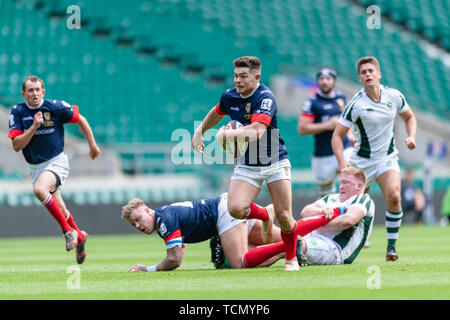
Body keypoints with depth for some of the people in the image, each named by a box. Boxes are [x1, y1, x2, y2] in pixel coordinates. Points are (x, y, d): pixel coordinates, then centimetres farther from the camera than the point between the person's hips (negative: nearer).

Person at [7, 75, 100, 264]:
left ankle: (67, 230, -19)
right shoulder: (17, 112, -7)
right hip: (35, 167, 4)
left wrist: (92, 145, 8)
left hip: (56, 162, -4)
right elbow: (16, 146, -12)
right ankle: (79, 237, 39)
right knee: (60, 211, 11)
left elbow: (80, 120, 4)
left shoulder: (55, 107, -12)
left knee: (39, 189, -33)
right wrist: (34, 127, -24)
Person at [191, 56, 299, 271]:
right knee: (235, 208, -19)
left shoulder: (266, 98, -20)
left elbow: (257, 131, -34)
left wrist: (227, 135, -31)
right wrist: (200, 131, 25)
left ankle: (291, 259, 19)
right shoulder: (229, 96, 0)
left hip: (275, 163, -4)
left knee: (284, 217, -7)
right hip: (246, 166, 4)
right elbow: (217, 113, 25)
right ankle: (263, 216, 15)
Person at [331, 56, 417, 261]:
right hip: (361, 161, -1)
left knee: (394, 197, -23)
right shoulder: (356, 104, -15)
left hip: (387, 158, 1)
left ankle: (391, 245, -11)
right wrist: (342, 161, -27)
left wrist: (411, 137, -3)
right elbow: (337, 135, -12)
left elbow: (409, 117, 17)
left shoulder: (394, 97, -4)